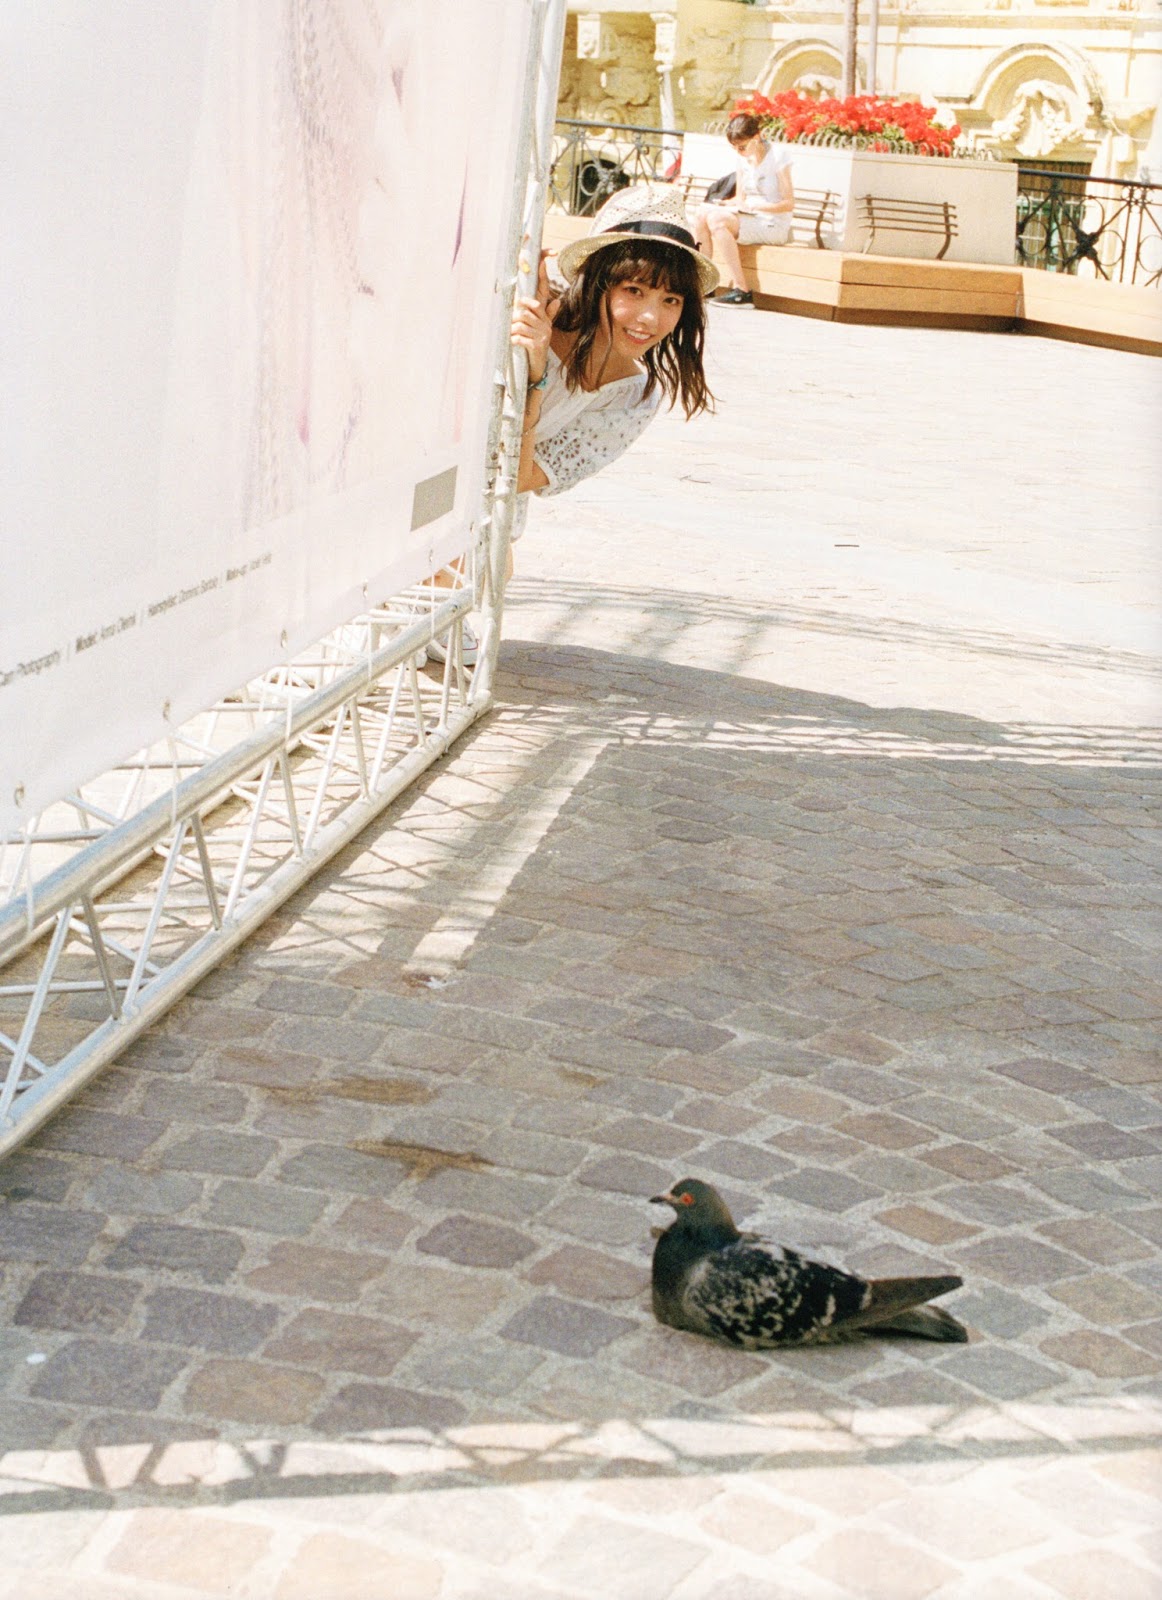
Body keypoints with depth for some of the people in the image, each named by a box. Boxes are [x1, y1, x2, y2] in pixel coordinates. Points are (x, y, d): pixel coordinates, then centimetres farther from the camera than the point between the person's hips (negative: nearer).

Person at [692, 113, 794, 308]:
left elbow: (789, 204, -12)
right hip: (751, 219, 7)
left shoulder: (778, 155, -10)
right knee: (702, 213, -15)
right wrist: (724, 204, -6)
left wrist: (754, 206, -22)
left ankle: (741, 291, -29)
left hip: (774, 225, -7)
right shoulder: (743, 157, 8)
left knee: (717, 219, -28)